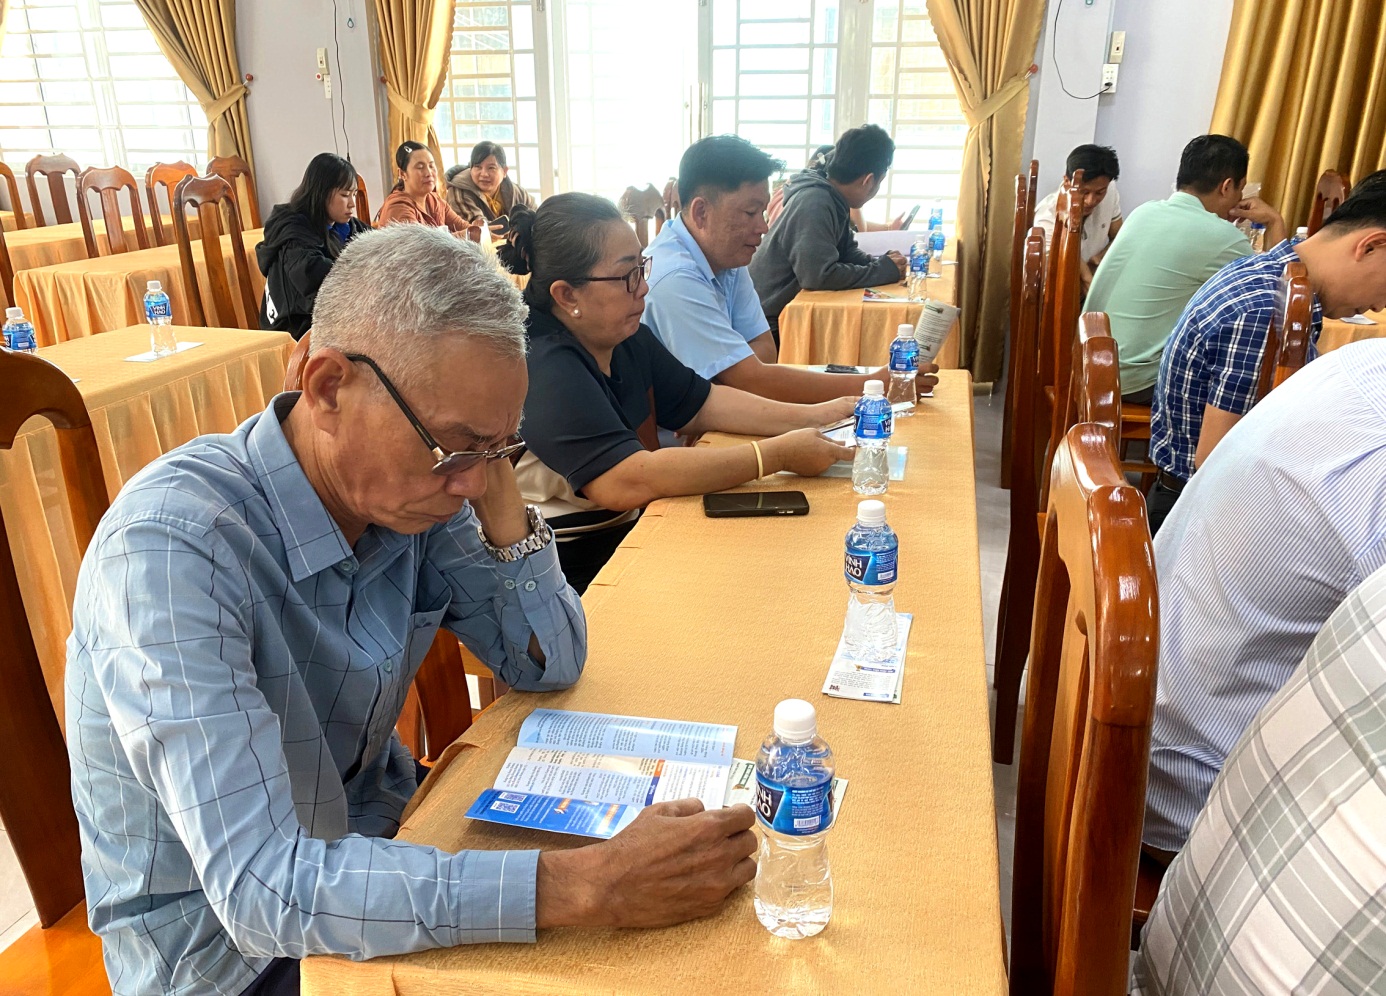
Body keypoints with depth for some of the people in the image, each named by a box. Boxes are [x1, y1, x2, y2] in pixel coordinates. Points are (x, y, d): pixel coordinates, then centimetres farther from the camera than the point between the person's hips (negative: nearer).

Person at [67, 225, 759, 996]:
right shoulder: (170, 547, -28)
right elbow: (261, 888, -32)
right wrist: (586, 888, -37)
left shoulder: (407, 484, -11)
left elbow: (551, 665, -2)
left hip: (378, 835, 5)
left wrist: (497, 490, -16)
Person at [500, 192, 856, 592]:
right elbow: (627, 482, -33)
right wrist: (778, 455, -30)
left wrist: (810, 417, -4)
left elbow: (699, 405, 9)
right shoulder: (542, 368, -24)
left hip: (633, 533, 8)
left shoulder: (627, 338, 4)